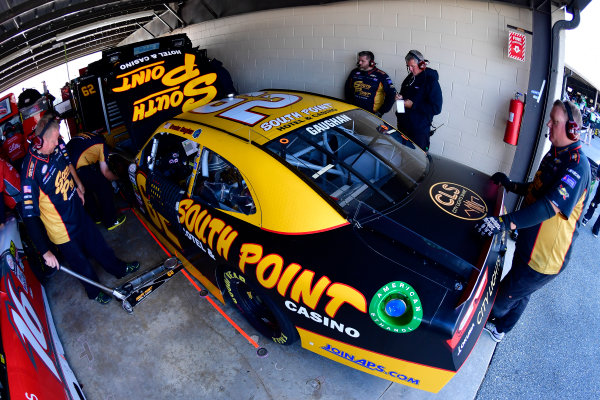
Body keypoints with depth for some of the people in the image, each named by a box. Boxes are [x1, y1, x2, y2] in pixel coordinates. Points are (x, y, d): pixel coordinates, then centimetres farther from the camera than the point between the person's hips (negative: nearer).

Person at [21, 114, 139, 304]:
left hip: (78, 212, 6)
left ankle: (119, 269, 52)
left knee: (98, 245, 27)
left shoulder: (56, 147, -13)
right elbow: (29, 217, -28)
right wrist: (45, 251, -24)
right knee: (81, 264, 16)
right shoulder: (31, 173, -34)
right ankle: (94, 292, 44)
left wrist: (77, 188, 23)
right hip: (63, 230, -6)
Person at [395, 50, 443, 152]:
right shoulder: (409, 78, 10)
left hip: (420, 130, -7)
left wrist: (413, 105, -20)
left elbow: (436, 108, -19)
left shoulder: (431, 81, -14)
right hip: (403, 125, 7)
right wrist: (400, 97, 3)